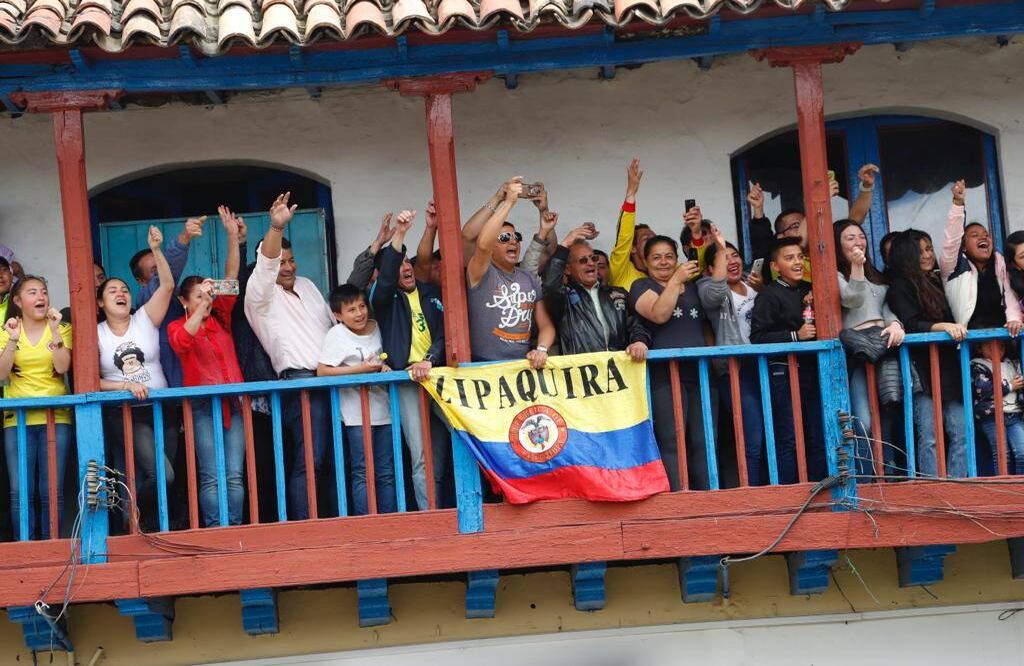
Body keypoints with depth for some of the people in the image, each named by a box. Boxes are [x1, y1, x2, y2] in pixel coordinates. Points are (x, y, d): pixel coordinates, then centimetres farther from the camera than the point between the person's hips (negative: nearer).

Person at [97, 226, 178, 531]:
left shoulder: (145, 320, 5)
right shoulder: (96, 334, 3)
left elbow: (167, 285, -7)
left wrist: (156, 250, -17)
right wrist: (126, 385, -14)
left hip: (160, 410, 3)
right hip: (124, 415, -3)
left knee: (163, 476, 2)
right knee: (162, 474, -20)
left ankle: (151, 528, 21)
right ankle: (134, 516, 5)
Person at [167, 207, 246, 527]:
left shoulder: (220, 318, 13)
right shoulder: (176, 326, 3)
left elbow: (231, 279, 6)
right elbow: (182, 341, -21)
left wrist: (233, 237, -3)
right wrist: (203, 304, -27)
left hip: (233, 403, 4)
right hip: (202, 405, -3)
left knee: (235, 475, -2)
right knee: (211, 476, -8)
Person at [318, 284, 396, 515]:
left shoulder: (376, 327, 9)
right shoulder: (337, 334, -6)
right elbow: (322, 371, -14)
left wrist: (384, 367, 1)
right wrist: (361, 369, -17)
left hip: (382, 407, 5)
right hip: (356, 412, -5)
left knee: (387, 472, 8)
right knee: (362, 472, -5)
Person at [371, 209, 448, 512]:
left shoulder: (431, 293, 16)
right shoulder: (386, 298, 7)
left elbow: (444, 332, 6)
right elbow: (385, 278, -15)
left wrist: (430, 361, -13)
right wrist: (398, 234, -26)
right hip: (407, 381, -3)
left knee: (444, 454, 3)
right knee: (423, 459, -10)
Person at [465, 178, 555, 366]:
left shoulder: (531, 279, 16)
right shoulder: (481, 274, 0)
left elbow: (546, 325, 14)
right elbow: (482, 243, -21)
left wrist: (541, 349, -7)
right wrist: (508, 201, -15)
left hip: (524, 364, 4)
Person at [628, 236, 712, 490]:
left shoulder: (692, 287, 24)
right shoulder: (642, 286, 7)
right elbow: (659, 314, -10)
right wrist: (676, 280, -11)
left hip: (700, 372, 5)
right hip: (664, 375, -5)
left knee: (704, 441, 0)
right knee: (671, 443, -9)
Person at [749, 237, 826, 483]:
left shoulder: (808, 291, 17)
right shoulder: (769, 294, -2)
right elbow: (757, 337, -10)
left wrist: (815, 303, 5)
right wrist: (796, 335, -17)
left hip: (812, 370, 6)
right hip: (784, 372, -6)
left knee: (818, 439, 6)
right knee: (788, 440, -6)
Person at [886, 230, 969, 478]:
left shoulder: (936, 282, 20)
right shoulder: (900, 286, -1)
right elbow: (910, 324, -14)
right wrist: (944, 326, -26)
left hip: (948, 368, 6)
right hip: (921, 371, -6)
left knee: (961, 432, -1)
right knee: (930, 436, -8)